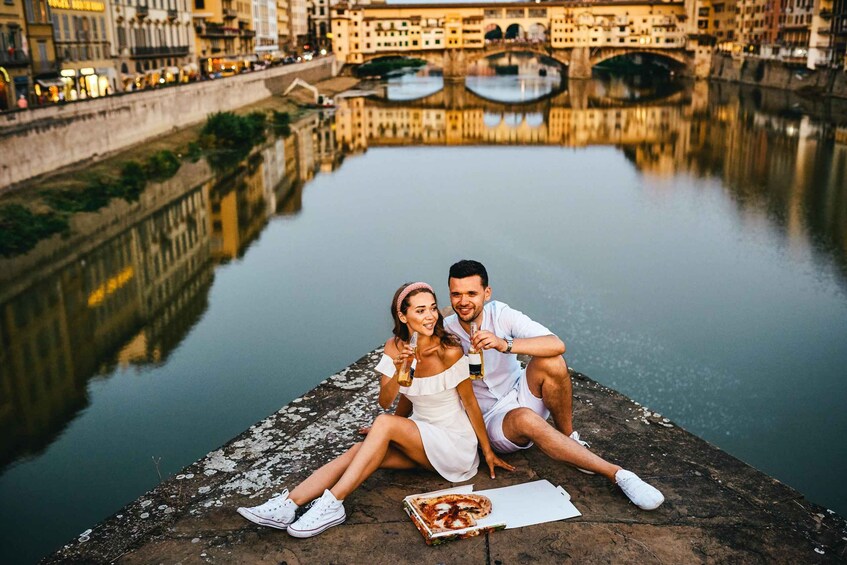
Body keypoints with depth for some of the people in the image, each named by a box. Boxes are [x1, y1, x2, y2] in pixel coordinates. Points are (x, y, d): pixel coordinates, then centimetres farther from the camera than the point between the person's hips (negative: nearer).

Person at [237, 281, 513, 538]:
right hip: (421, 438, 5)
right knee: (358, 450, -19)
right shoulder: (394, 347, -3)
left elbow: (471, 403, -9)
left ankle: (332, 504, -29)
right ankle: (288, 505, -27)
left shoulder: (450, 351, -18)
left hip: (455, 443, -5)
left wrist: (488, 452, -2)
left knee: (384, 423, -28)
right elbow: (385, 401, -6)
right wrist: (399, 372, -27)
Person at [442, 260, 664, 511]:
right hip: (491, 419, -2)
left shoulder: (500, 314, -11)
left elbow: (557, 345, -26)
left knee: (551, 362, -29)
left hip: (521, 394, 2)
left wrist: (505, 344, -39)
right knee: (524, 419, -38)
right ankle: (616, 474, -33)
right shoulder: (444, 331, -10)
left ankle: (569, 439, -9)